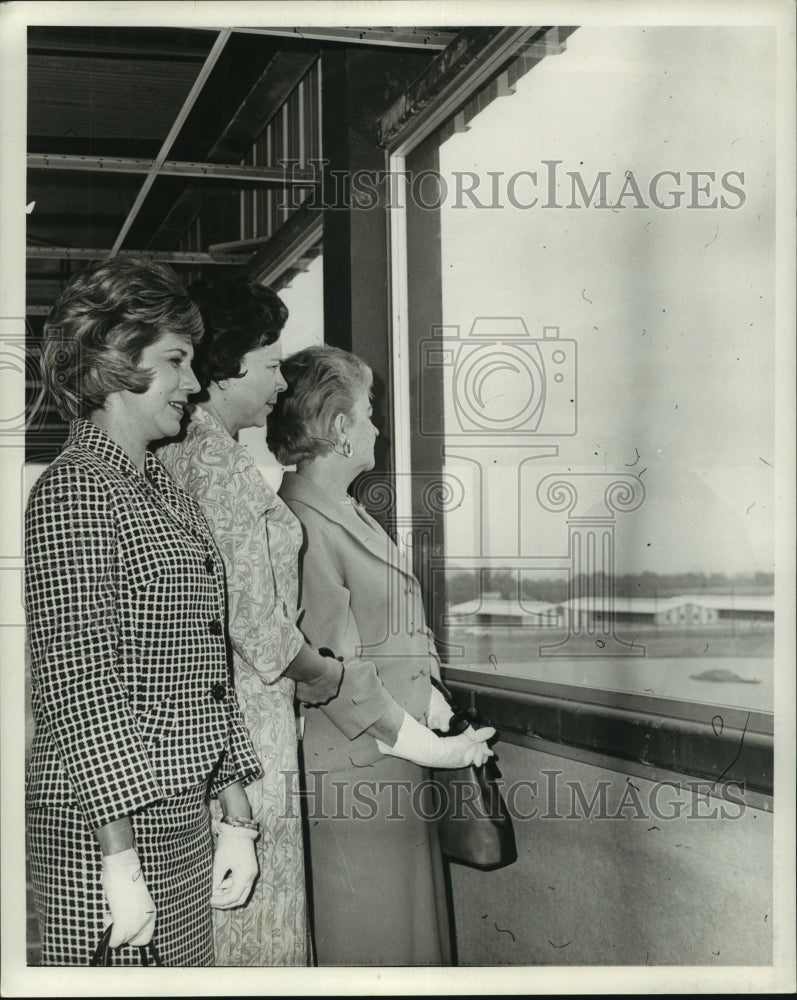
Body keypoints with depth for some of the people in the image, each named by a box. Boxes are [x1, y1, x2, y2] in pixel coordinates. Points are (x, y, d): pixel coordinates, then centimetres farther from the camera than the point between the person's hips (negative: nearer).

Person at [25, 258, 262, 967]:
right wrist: (119, 860, -18)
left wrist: (236, 817, 15)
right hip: (102, 823, -8)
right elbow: (79, 684, -16)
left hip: (185, 815, 8)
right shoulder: (73, 490, -11)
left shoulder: (172, 499, 14)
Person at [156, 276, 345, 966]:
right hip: (243, 726, -9)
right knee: (257, 931, 2)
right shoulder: (222, 461, -16)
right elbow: (252, 614, -19)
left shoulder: (168, 456, 11)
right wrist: (323, 672, -1)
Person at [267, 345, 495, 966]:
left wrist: (435, 704, 1)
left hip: (398, 759, 10)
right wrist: (426, 746, -15)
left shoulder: (346, 512, 13)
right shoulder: (303, 526, -19)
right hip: (355, 769, -10)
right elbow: (337, 673, -21)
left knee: (414, 923, 18)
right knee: (371, 941, 5)